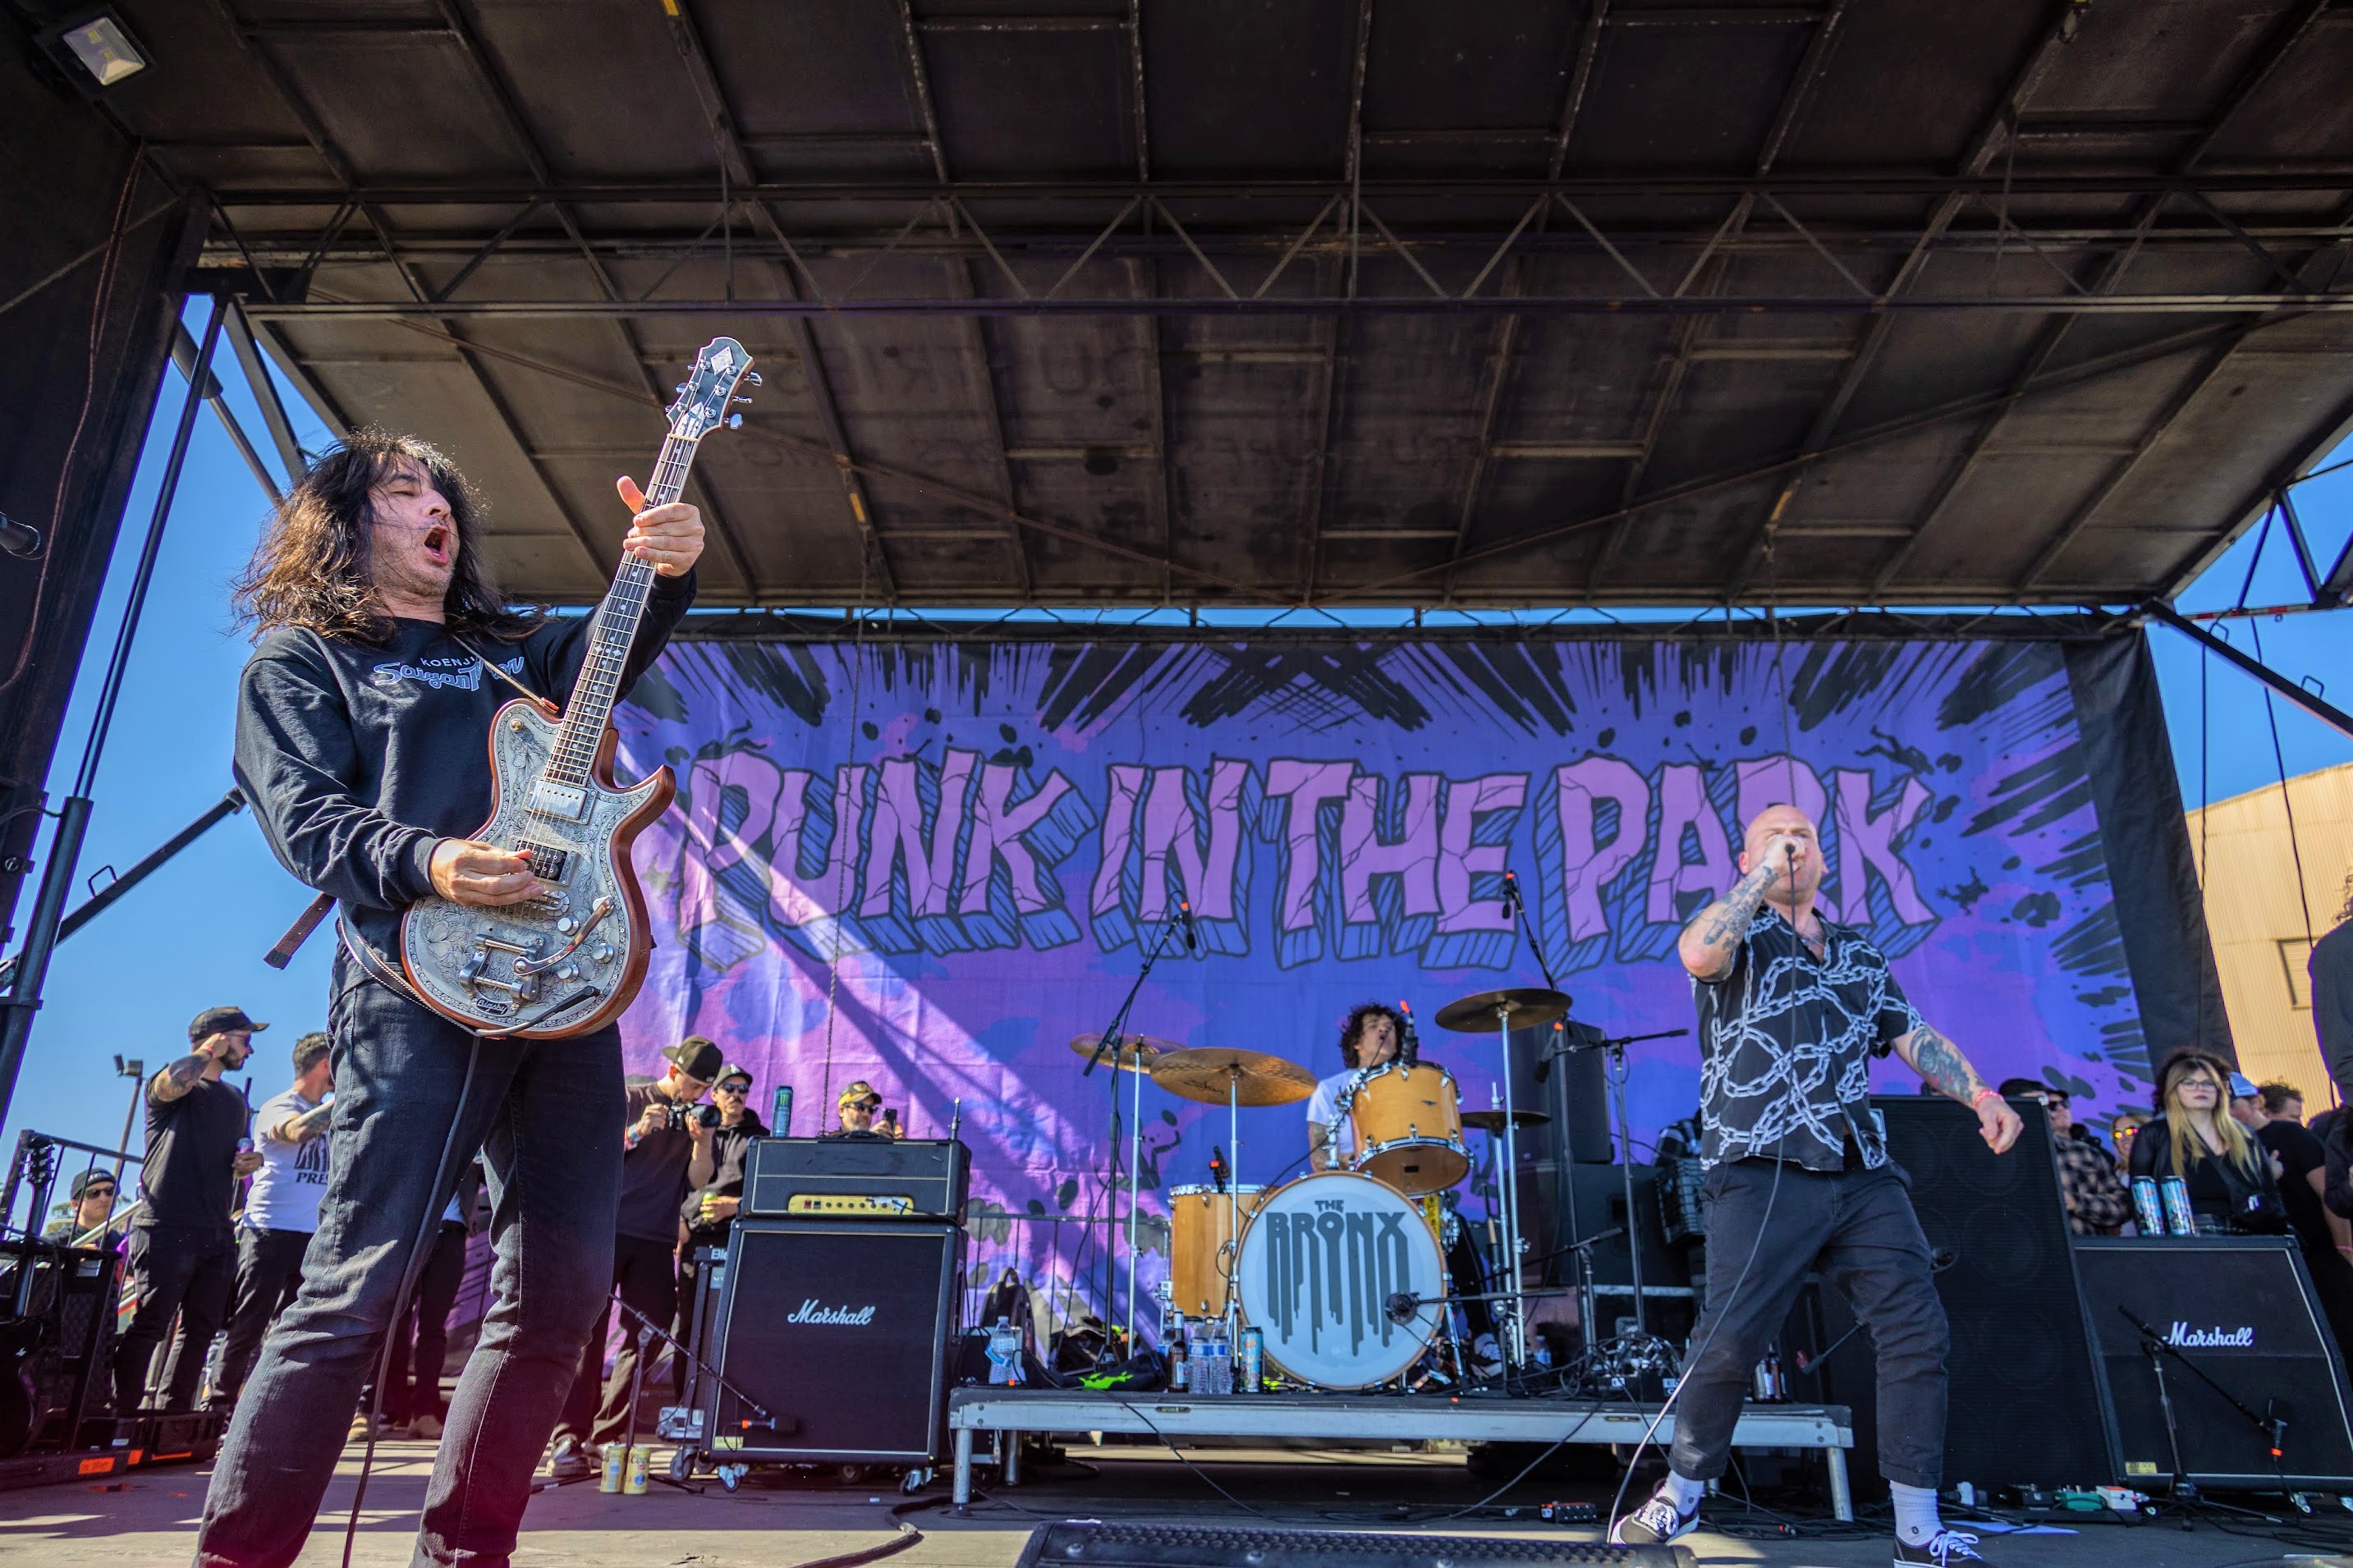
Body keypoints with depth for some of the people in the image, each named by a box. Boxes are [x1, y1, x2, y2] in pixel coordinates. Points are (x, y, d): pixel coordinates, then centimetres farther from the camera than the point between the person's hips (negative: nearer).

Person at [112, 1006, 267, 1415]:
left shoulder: (236, 1101, 21)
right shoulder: (170, 1087, 1)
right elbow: (172, 1082, -26)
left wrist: (247, 1164, 8)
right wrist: (211, 1049, -9)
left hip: (216, 1235, 7)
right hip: (165, 1229, -7)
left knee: (200, 1332, 7)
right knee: (147, 1327, -8)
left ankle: (175, 1415, 14)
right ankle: (122, 1414, -2)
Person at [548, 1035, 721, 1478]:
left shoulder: (696, 1116, 12)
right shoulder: (628, 1098, 3)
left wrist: (702, 1144, -13)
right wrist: (636, 1132, -17)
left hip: (656, 1240, 4)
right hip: (608, 1227, -4)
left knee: (646, 1335, -1)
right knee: (587, 1331, -8)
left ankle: (604, 1436, 7)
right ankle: (567, 1441, -8)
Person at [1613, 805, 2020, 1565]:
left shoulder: (1862, 955, 23)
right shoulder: (1738, 937, 5)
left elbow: (1915, 1036, 21)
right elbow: (1696, 954, -19)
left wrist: (1978, 1094, 4)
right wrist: (1764, 875, -12)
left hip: (1864, 1175, 6)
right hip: (1761, 1172, -5)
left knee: (1917, 1330, -2)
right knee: (1729, 1341, -6)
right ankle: (1682, 1492, 15)